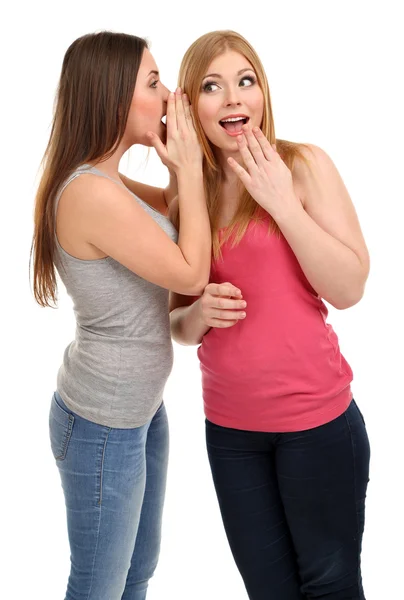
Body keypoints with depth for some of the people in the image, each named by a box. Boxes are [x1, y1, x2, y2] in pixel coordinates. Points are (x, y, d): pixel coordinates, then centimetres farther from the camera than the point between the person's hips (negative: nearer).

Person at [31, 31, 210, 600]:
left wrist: (183, 167, 0)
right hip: (103, 425, -10)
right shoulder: (93, 194, -27)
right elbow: (191, 274, -19)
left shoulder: (104, 181, 4)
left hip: (140, 407, 10)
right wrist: (190, 165, -14)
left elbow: (168, 204, 19)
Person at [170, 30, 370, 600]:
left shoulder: (304, 165, -7)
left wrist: (283, 202, -18)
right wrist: (198, 314, -11)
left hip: (315, 417, -3)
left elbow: (349, 287, -13)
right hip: (229, 426, 4)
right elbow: (178, 323, 11)